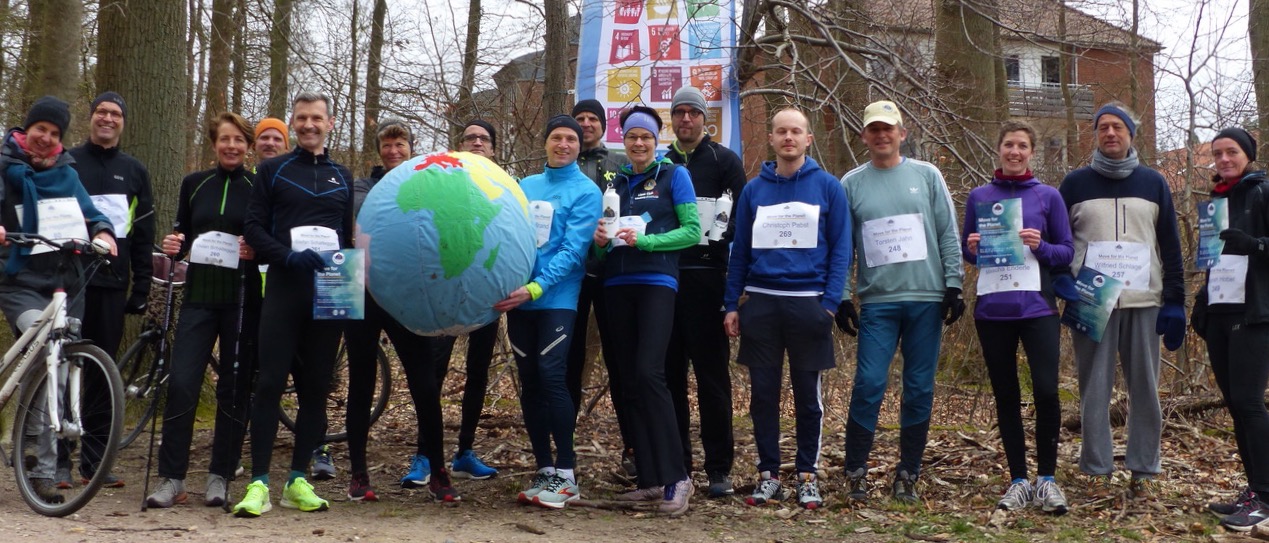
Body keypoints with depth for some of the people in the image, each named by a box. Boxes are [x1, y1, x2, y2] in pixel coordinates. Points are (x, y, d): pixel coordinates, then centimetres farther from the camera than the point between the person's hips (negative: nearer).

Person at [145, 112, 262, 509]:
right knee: (181, 382, -7)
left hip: (243, 298, -2)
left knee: (235, 387, 3)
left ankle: (220, 477, 13)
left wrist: (257, 251, -16)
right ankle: (171, 478, 2)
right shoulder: (194, 184, 11)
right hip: (200, 295, 2)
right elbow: (181, 233, 18)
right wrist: (173, 245, -3)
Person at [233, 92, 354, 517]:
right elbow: (254, 227, 0)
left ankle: (297, 481, 12)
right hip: (284, 289, -3)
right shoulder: (272, 170, 8)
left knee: (316, 388, 4)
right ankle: (259, 484, -4)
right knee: (270, 383, -7)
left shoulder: (342, 177, 18)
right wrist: (289, 256, -16)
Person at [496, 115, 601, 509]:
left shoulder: (585, 191, -1)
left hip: (556, 299, -5)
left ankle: (566, 474, -6)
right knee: (529, 383, 7)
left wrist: (536, 287, -21)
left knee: (551, 376, -14)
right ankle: (544, 470, 16)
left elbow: (573, 250, -11)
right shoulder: (524, 187, 16)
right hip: (518, 297, 5)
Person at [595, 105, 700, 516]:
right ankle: (650, 480, 10)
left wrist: (644, 240, -15)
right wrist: (602, 240, -5)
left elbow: (692, 231, -4)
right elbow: (606, 235, 18)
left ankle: (676, 477, -11)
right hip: (618, 285, 6)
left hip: (656, 282, -6)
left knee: (649, 373, -18)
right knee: (628, 381, 4)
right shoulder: (616, 182, 17)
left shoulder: (673, 175, 4)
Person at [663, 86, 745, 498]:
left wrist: (714, 244, -12)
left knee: (712, 376, -3)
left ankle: (719, 468, 2)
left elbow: (737, 217, -2)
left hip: (706, 277, -4)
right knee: (670, 375, 5)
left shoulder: (725, 161, 6)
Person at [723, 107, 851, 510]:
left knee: (808, 394, 5)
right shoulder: (754, 190, 9)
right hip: (761, 304, 2)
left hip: (808, 305, -2)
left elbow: (841, 249, 0)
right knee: (763, 393, 5)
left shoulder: (828, 187, 2)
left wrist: (830, 303, -10)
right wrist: (731, 305, 4)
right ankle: (768, 474, 15)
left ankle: (807, 474, 16)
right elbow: (740, 250, 10)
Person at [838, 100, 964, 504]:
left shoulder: (927, 175, 8)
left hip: (927, 299, 1)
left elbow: (949, 235, 7)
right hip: (877, 303, -1)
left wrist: (953, 285, 0)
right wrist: (841, 297, 1)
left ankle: (908, 474, 16)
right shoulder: (851, 183, 7)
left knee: (920, 389, 5)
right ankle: (856, 471, 4)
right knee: (869, 385, -9)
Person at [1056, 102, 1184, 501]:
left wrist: (1175, 300, 4)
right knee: (1094, 389, 0)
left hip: (1144, 302, 1)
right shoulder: (1076, 183, 9)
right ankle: (1097, 471, 7)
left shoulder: (1153, 183, 12)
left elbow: (1170, 245, 11)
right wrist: (1059, 279, -8)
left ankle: (1144, 471, 11)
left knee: (1145, 388, 2)